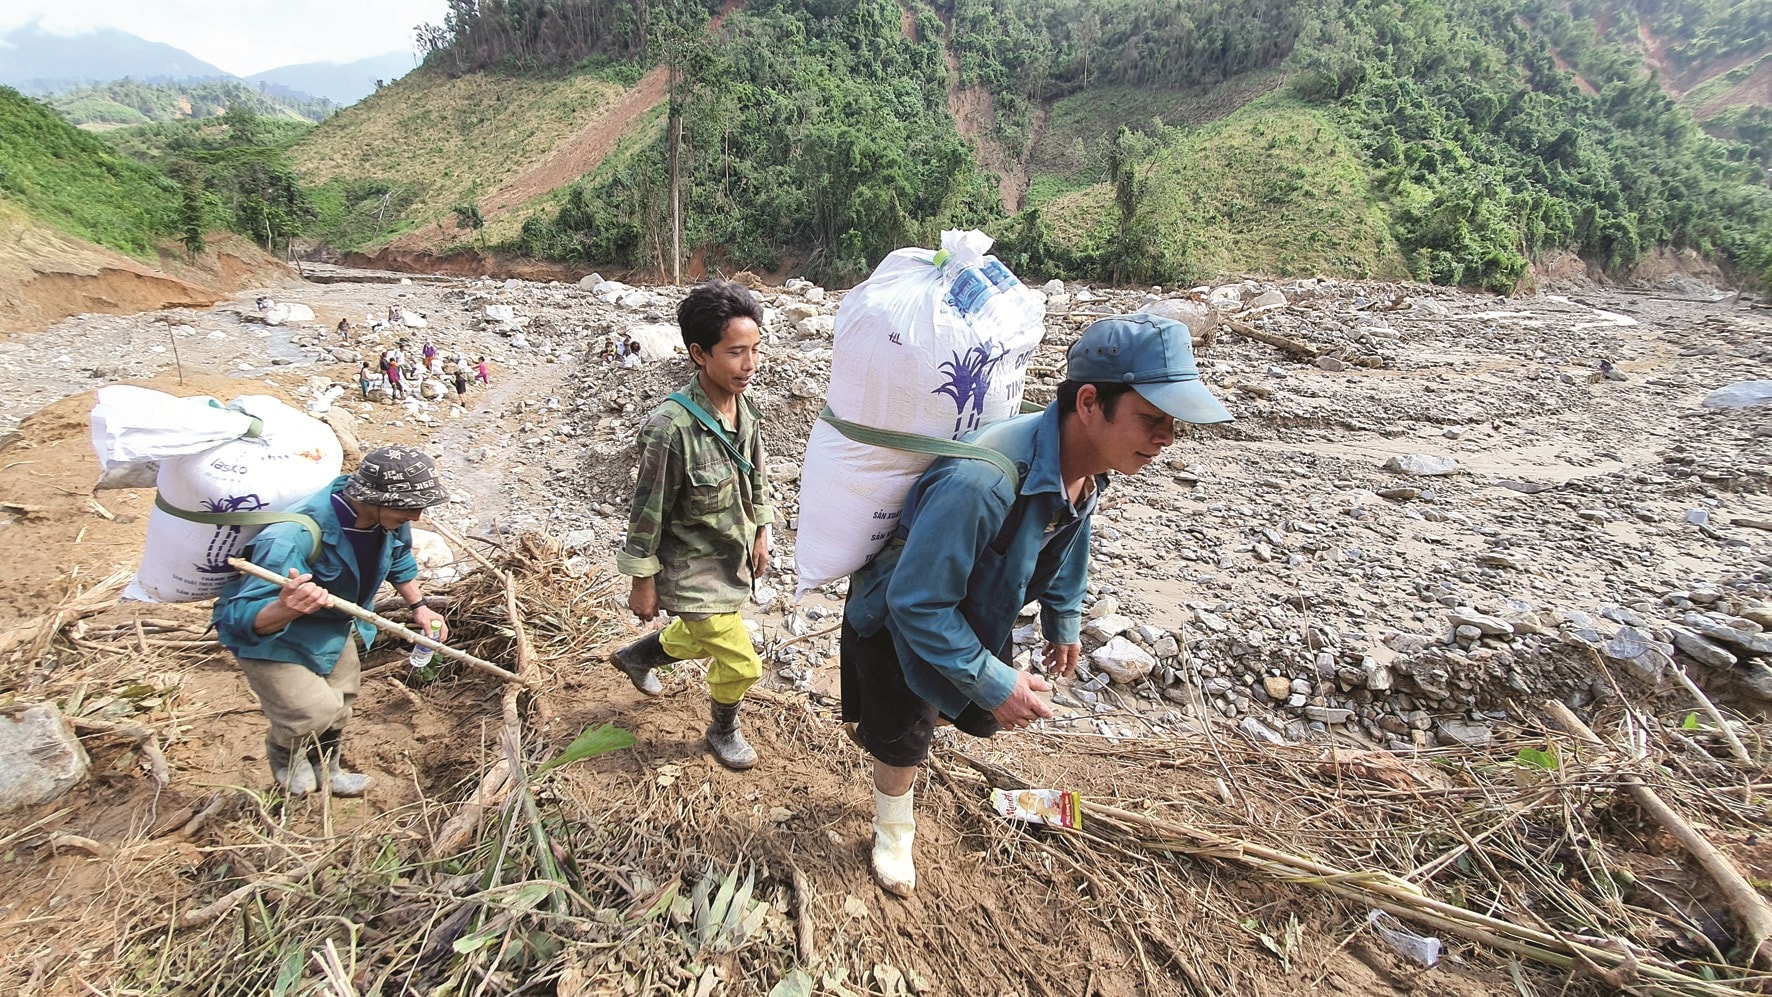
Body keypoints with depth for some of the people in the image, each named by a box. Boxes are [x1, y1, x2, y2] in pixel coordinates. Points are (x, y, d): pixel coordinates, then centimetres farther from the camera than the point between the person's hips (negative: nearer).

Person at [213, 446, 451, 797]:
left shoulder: (388, 517, -21)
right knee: (315, 711, -14)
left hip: (335, 626, 7)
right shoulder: (293, 538, -43)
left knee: (340, 703, 18)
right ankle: (284, 751, 23)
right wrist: (286, 609, -61)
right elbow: (244, 619, -40)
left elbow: (399, 559, 4)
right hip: (268, 633, -6)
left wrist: (419, 606, -3)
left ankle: (326, 768, 48)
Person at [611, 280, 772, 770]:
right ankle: (723, 731, 35)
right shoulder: (672, 427, -30)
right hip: (692, 572, -7)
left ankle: (635, 657, 58)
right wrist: (643, 583, -11)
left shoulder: (743, 406, -7)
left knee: (702, 637, 29)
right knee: (740, 663, 3)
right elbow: (648, 510, -20)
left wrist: (761, 532, 11)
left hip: (731, 558, 8)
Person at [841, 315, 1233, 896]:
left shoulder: (1087, 467, -18)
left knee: (983, 716, 22)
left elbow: (1067, 542, 6)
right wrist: (993, 682, -30)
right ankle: (893, 830, 45)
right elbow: (915, 602, -36)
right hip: (902, 618, -7)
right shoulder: (982, 482, -45)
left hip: (979, 613, 7)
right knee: (905, 741, 11)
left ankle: (878, 723, 50)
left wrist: (1062, 622, 14)